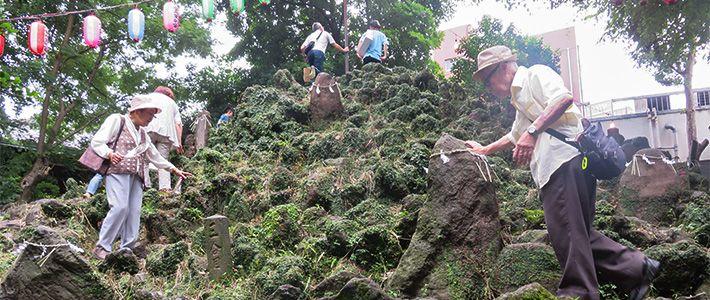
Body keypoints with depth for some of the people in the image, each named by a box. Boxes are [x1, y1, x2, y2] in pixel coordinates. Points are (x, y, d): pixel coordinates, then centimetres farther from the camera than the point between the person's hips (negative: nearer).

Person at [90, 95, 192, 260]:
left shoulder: (143, 133, 27)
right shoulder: (117, 120, 5)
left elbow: (155, 156, 32)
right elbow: (96, 142, -2)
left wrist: (175, 169, 29)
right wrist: (109, 154, -20)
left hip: (136, 176, 7)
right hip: (118, 171, -7)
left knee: (134, 212, -4)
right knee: (120, 207, -22)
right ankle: (102, 247, -14)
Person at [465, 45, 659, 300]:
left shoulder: (535, 74, 4)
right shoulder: (519, 99, 33)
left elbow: (563, 98, -18)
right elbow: (515, 137, 50)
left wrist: (532, 131, -24)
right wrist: (485, 150, 59)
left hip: (566, 157, -10)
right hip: (551, 170, 10)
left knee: (565, 229, -12)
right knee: (577, 233, 7)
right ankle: (636, 268, 10)